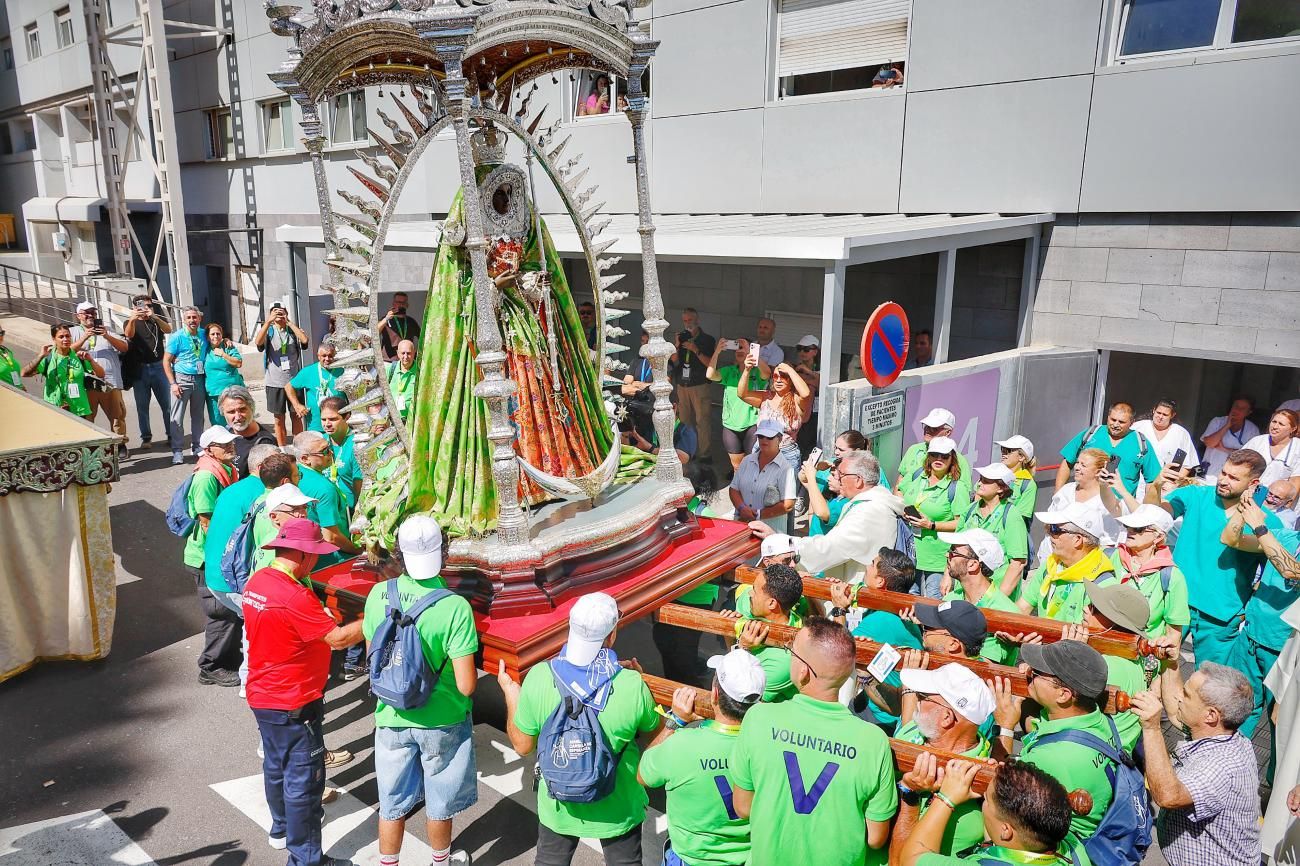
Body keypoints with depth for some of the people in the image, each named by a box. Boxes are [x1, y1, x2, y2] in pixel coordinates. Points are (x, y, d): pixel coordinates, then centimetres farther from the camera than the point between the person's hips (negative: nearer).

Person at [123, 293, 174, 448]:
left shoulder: (158, 320, 8)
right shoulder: (130, 322, 6)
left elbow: (168, 329, -14)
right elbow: (129, 334, -16)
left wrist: (154, 316, -31)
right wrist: (132, 319, -37)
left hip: (158, 367, 0)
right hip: (139, 369, 0)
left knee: (167, 403, 3)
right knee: (142, 406, 4)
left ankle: (172, 435, 11)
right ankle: (146, 437, 11)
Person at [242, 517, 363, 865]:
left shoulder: (257, 581, -2)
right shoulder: (295, 597, -30)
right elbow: (338, 639, -27)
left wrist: (321, 615, 4)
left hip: (263, 697, 9)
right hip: (293, 706, -9)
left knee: (276, 767, 26)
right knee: (303, 781, 4)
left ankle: (282, 829, 45)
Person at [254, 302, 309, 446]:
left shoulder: (293, 331, 4)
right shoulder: (268, 331, 3)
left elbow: (304, 340, -17)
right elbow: (258, 342, -18)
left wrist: (288, 322, -12)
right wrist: (268, 321, -22)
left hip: (294, 381, 0)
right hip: (275, 383, 0)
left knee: (296, 417, 9)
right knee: (279, 419, 7)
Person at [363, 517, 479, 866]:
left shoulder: (379, 595, -14)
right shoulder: (455, 607, -26)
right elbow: (466, 686, -23)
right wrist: (472, 670, -2)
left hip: (392, 718, 2)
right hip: (442, 720, -2)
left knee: (393, 802, 21)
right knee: (439, 801, 22)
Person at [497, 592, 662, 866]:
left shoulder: (539, 677, -26)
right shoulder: (632, 685, -29)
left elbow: (522, 746, -11)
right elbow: (654, 731, -8)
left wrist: (511, 695, 3)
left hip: (559, 806, 1)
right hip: (617, 809, -1)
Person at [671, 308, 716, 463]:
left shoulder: (708, 340, 0)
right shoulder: (680, 338, 12)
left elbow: (710, 363, -7)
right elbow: (674, 362, 9)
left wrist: (696, 350, -16)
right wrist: (676, 347, -7)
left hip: (700, 386, -4)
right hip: (682, 385, 4)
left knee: (703, 421, -8)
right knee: (684, 421, 6)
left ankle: (706, 455, -5)